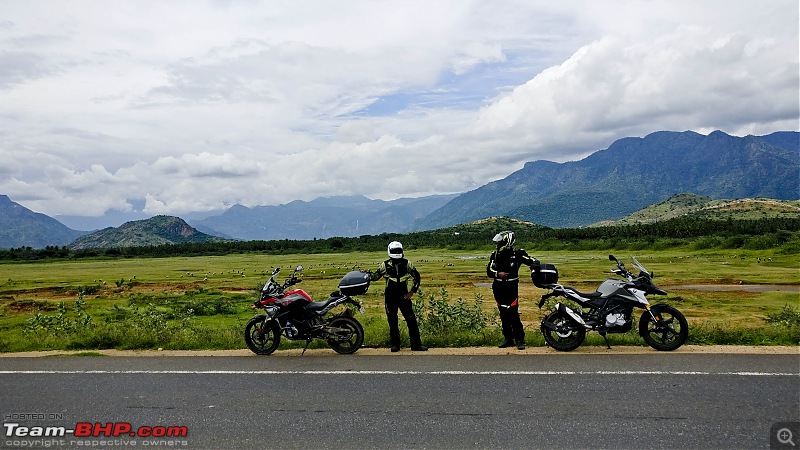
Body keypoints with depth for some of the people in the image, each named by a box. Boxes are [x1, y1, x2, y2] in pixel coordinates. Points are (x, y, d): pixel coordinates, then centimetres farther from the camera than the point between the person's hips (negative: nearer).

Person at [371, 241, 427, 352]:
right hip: (390, 297, 0)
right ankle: (395, 345, 15)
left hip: (404, 296, 1)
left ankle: (416, 344, 6)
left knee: (412, 320, -2)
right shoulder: (385, 265, -1)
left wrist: (412, 291, 2)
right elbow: (375, 276, 6)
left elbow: (417, 276, 8)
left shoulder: (407, 264, 0)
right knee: (392, 322, 4)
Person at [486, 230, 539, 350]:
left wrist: (534, 265, -26)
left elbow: (534, 261, -3)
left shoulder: (517, 254, -5)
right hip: (498, 288, 4)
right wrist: (498, 274, -18)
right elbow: (489, 270, 1)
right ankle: (508, 339, 20)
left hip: (512, 287, -4)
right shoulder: (495, 255, 5)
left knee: (513, 314, -11)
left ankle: (520, 340, -2)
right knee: (503, 315, 10)